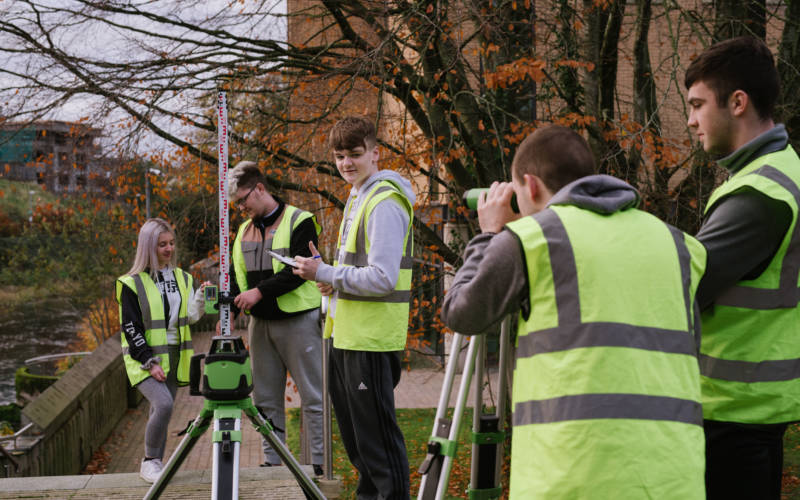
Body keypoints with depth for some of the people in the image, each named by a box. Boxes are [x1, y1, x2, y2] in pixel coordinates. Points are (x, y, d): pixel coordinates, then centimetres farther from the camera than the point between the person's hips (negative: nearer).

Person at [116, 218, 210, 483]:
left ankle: (155, 467, 18)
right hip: (144, 358, -5)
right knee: (164, 404, -23)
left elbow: (191, 316, 2)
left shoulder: (182, 278, 10)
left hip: (173, 357, 5)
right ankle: (150, 461, -7)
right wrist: (150, 362, -16)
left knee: (160, 413, 7)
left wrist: (200, 297, -17)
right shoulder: (132, 283, -5)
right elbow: (130, 328, -9)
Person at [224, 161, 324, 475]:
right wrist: (230, 308, -2)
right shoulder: (245, 230, 14)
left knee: (312, 396, -2)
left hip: (297, 320, -7)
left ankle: (318, 462, 3)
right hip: (261, 323, 7)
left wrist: (260, 291, -22)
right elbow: (236, 273, 14)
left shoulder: (299, 222, -8)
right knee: (266, 398, 10)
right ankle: (272, 461, 18)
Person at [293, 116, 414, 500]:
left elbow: (382, 278, -24)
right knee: (352, 426, 20)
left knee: (375, 432, -3)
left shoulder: (384, 204, -17)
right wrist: (334, 280, 5)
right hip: (346, 333, 10)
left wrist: (325, 274, -17)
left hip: (371, 338, -10)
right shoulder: (357, 197, 15)